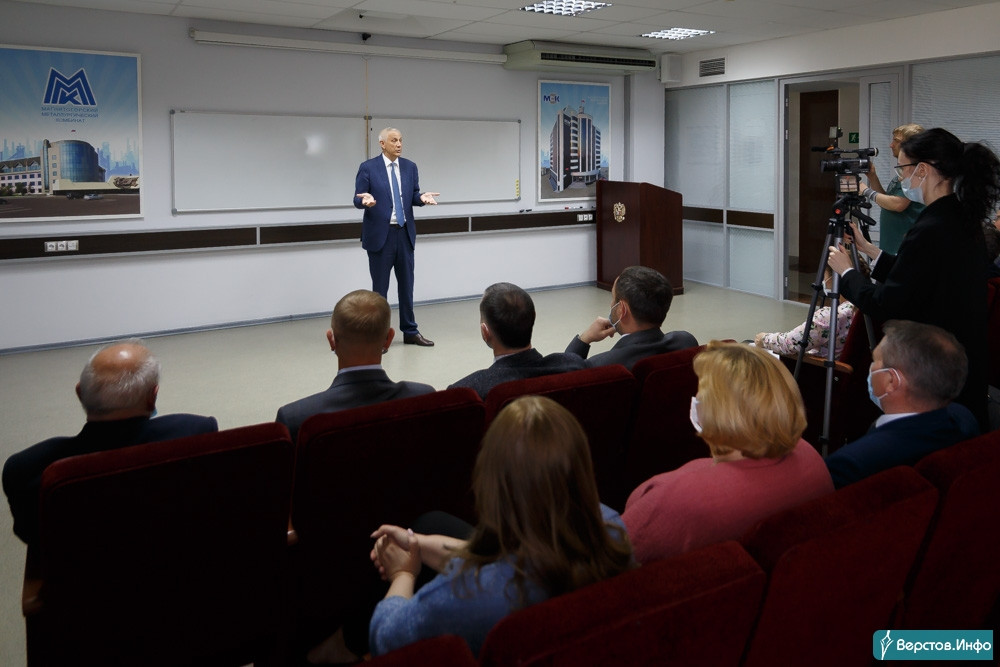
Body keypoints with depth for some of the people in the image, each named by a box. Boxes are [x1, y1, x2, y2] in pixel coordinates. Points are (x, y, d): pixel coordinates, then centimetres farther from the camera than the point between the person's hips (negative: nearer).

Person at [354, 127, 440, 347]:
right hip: (380, 233, -4)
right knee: (380, 287, 2)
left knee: (407, 284, 11)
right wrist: (365, 200, -29)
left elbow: (414, 196, 8)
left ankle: (410, 332, 20)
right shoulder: (368, 168, -5)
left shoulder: (410, 167, 8)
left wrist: (422, 197, -15)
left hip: (405, 233, 4)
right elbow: (357, 199, -6)